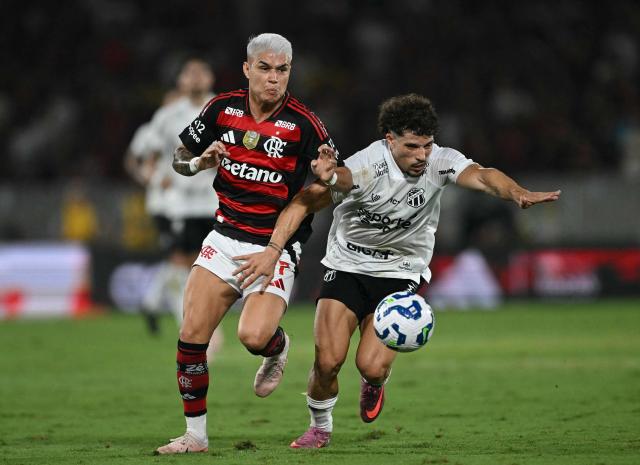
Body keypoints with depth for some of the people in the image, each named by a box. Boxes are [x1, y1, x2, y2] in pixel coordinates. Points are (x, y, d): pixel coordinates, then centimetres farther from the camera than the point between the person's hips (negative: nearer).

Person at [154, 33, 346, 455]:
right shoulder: (223, 108, 2)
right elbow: (181, 158, 14)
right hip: (225, 239, 4)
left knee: (254, 336, -23)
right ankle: (196, 434, 7)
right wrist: (201, 161, -8)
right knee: (192, 335, -7)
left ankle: (279, 348, 15)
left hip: (277, 248, -4)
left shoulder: (304, 124, -11)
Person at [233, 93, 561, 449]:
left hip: (401, 275, 1)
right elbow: (305, 201, -28)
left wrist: (517, 193, -57)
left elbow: (481, 175, -35)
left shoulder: (439, 162, -16)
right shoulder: (368, 164, -24)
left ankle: (374, 386, 26)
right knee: (328, 360, -12)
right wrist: (272, 250, -40)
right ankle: (320, 428, 19)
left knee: (372, 366, -14)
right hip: (346, 268, -1)